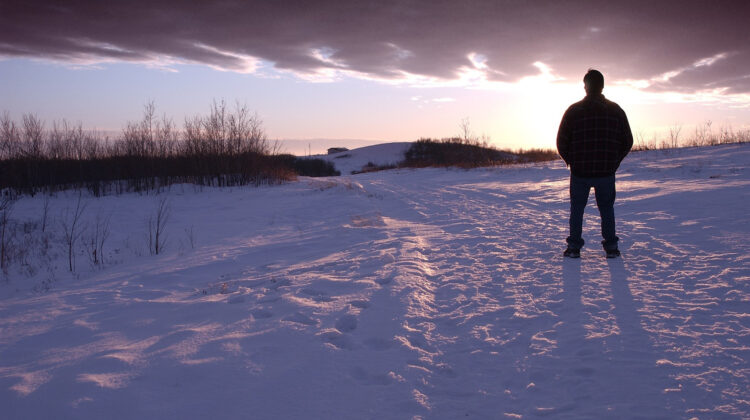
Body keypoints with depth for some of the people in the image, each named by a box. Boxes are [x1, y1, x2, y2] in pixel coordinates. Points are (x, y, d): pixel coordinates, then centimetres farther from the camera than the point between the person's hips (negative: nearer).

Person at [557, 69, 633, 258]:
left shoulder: (573, 110, -4)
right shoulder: (616, 110, 2)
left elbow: (562, 143, -4)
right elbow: (627, 141, 5)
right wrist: (614, 162, 16)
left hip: (579, 172, -1)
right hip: (606, 172, 1)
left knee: (577, 209, 12)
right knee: (606, 208, 15)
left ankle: (574, 247, 10)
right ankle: (611, 247, 13)